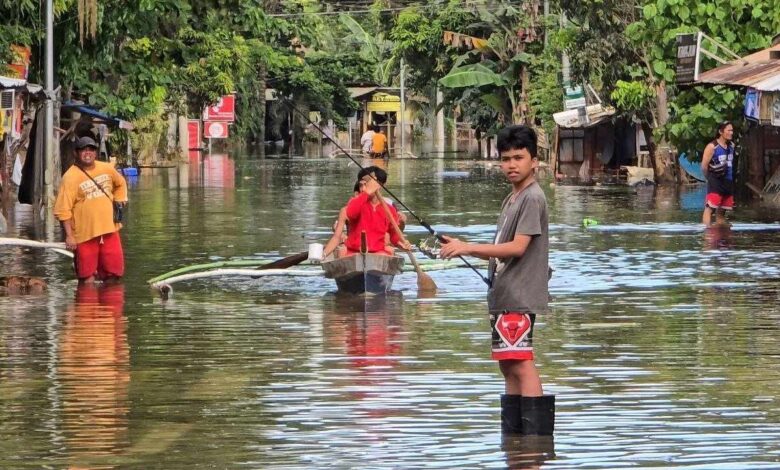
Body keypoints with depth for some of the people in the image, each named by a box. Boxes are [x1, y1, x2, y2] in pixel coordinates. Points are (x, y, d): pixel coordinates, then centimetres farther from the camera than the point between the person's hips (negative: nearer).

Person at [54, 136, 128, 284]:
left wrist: (120, 200, 15)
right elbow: (63, 210, -14)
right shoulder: (70, 177, -12)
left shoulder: (107, 169, 6)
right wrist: (69, 236, -19)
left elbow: (120, 183, 29)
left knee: (114, 273, 11)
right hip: (84, 234, -5)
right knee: (87, 277, -2)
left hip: (109, 229, 5)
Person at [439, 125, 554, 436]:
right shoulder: (511, 200, 19)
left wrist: (468, 247, -19)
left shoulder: (532, 198, -11)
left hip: (519, 296, -10)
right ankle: (512, 434, 17)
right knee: (508, 365, 12)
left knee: (520, 363, -13)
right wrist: (463, 249, 10)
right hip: (504, 295, 10)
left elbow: (517, 247, -19)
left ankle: (537, 431, -14)